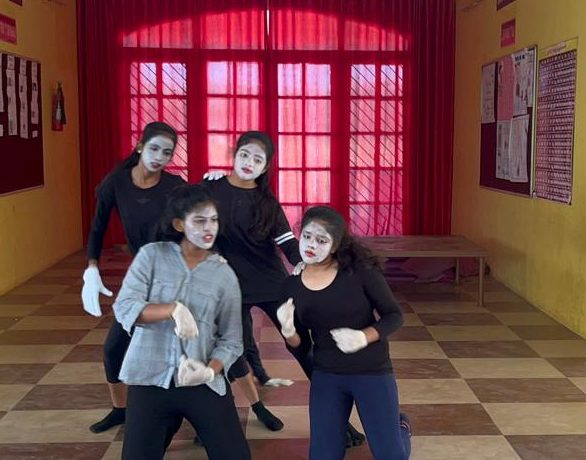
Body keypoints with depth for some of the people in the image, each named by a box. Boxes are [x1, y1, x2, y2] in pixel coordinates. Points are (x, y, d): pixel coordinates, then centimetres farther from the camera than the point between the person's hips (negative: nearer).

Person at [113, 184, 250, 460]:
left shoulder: (224, 275, 0)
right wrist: (174, 309, -25)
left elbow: (231, 340, 0)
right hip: (150, 380, 0)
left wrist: (210, 371, -19)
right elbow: (123, 308, -11)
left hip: (204, 383, 1)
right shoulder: (152, 255, -2)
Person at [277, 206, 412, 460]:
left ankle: (400, 426, 38)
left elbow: (394, 316, -8)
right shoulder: (292, 285, -4)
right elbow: (302, 344, 2)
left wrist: (364, 337, -26)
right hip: (326, 376, 3)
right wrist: (288, 331, -21)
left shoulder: (359, 270, -14)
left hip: (373, 372, -3)